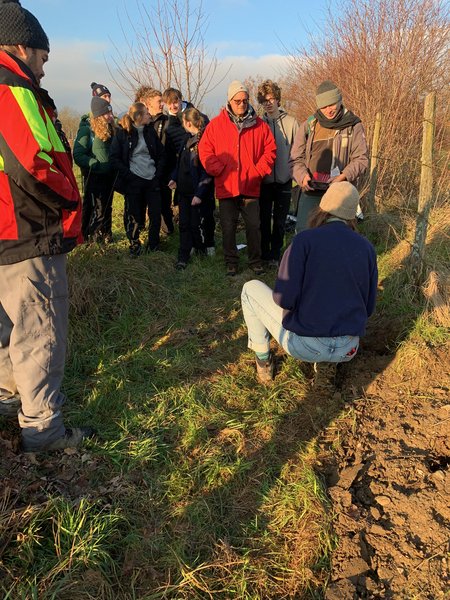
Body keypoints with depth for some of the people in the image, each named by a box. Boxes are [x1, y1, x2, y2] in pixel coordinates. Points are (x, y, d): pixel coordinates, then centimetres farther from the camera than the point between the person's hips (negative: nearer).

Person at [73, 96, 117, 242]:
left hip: (109, 175, 6)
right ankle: (88, 235, 15)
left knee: (106, 206, 14)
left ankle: (105, 233, 27)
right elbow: (78, 155, -17)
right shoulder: (87, 130, -13)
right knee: (93, 206, 1)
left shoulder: (112, 130, 7)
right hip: (94, 176, -6)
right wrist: (96, 164, -25)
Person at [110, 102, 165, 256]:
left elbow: (161, 154, 14)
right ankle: (134, 245, 20)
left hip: (152, 180, 4)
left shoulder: (150, 131, 9)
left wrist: (158, 173, 2)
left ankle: (153, 244, 20)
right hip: (133, 182, -4)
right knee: (134, 215, 3)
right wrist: (128, 175, -13)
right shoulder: (122, 133, -4)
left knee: (156, 213, 3)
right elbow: (114, 158, -6)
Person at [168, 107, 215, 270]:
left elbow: (207, 170, -19)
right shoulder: (189, 139, 11)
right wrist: (175, 179, 9)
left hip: (197, 193, -8)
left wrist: (199, 194, -21)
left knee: (197, 225, 3)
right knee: (184, 224, 9)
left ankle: (203, 254, 25)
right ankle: (183, 257, 16)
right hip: (184, 190, 8)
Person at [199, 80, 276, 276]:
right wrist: (220, 170, -7)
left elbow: (270, 150, 7)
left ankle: (255, 261, 21)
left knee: (254, 226, 6)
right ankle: (231, 262, 20)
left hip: (251, 186, 1)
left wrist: (259, 171, -4)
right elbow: (205, 151, 1)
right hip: (226, 186, 0)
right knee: (228, 227, 6)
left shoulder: (259, 124, 5)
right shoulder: (216, 124, 2)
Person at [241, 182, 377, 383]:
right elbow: (368, 308, 6)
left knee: (251, 288, 14)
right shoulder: (367, 248, 0)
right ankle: (326, 362, 26)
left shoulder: (305, 240, -13)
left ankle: (263, 362, 20)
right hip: (348, 350, 6)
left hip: (304, 345, -5)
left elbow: (284, 299, -17)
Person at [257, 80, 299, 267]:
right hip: (263, 180, 1)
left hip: (284, 181, -1)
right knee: (264, 219, 7)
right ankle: (264, 254, 20)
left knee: (280, 221, 7)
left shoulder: (291, 122, 0)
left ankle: (275, 254, 20)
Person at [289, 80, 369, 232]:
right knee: (302, 231, 3)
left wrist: (343, 176, -18)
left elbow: (361, 158, -2)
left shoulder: (353, 126, 0)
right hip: (311, 192, 2)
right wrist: (303, 176, -13)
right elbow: (295, 158, 7)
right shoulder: (309, 125, 6)